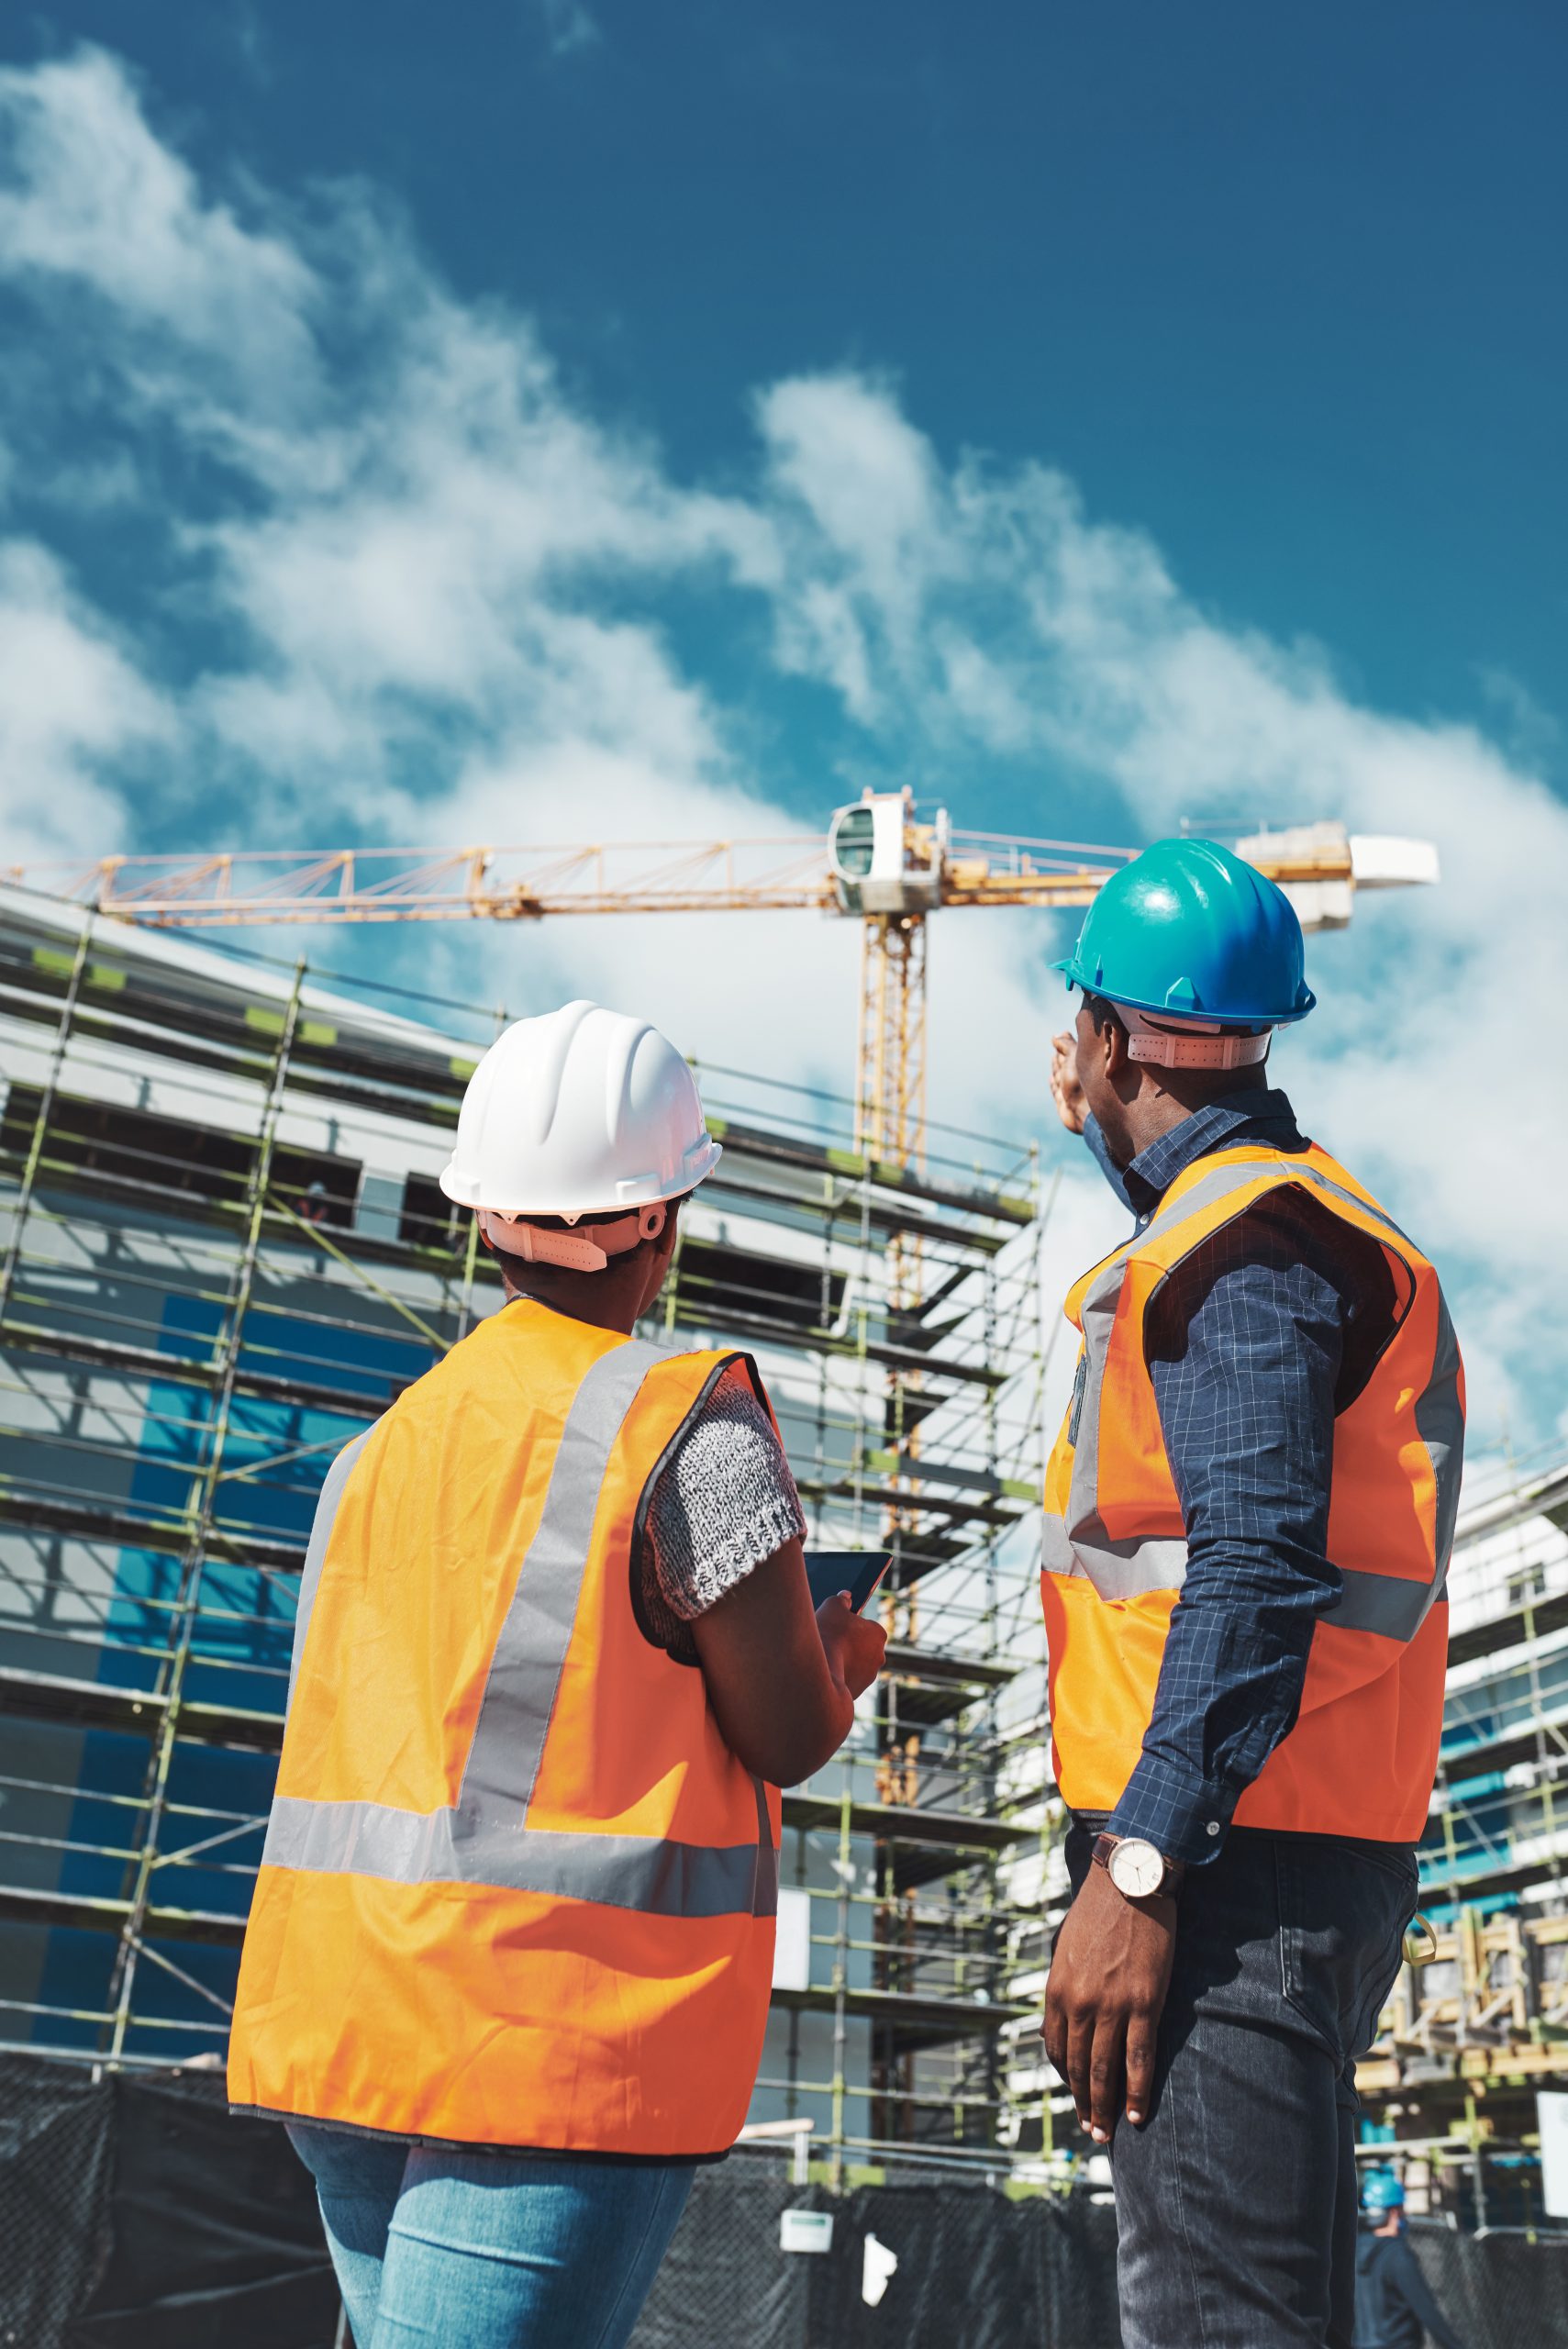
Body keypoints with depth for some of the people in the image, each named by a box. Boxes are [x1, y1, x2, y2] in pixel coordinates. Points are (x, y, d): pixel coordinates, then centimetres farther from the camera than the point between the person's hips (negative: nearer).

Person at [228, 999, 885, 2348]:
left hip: (342, 2026, 7)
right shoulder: (690, 1422, -12)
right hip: (564, 2036, -7)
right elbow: (791, 1740, -9)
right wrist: (843, 1661, 14)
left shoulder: (386, 1444, 8)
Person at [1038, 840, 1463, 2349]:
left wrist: (1136, 1866, -24)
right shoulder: (1297, 1212, 20)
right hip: (1312, 1860, 11)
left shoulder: (1234, 1236, -11)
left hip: (1236, 1866, -11)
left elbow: (1256, 1569, -22)